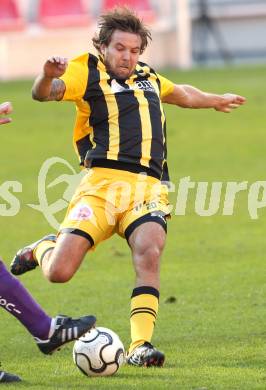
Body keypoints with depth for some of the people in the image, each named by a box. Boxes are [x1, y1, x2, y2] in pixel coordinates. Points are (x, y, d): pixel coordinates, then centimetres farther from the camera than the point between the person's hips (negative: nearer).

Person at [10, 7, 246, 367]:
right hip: (103, 183, -3)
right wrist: (48, 76, -35)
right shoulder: (88, 71, 6)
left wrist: (214, 100, 64)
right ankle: (42, 249, 26)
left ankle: (140, 346, -26)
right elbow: (44, 94, -12)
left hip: (149, 186, 3)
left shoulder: (148, 78, 25)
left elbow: (181, 94, 48)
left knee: (149, 254, -27)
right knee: (59, 273, -12)